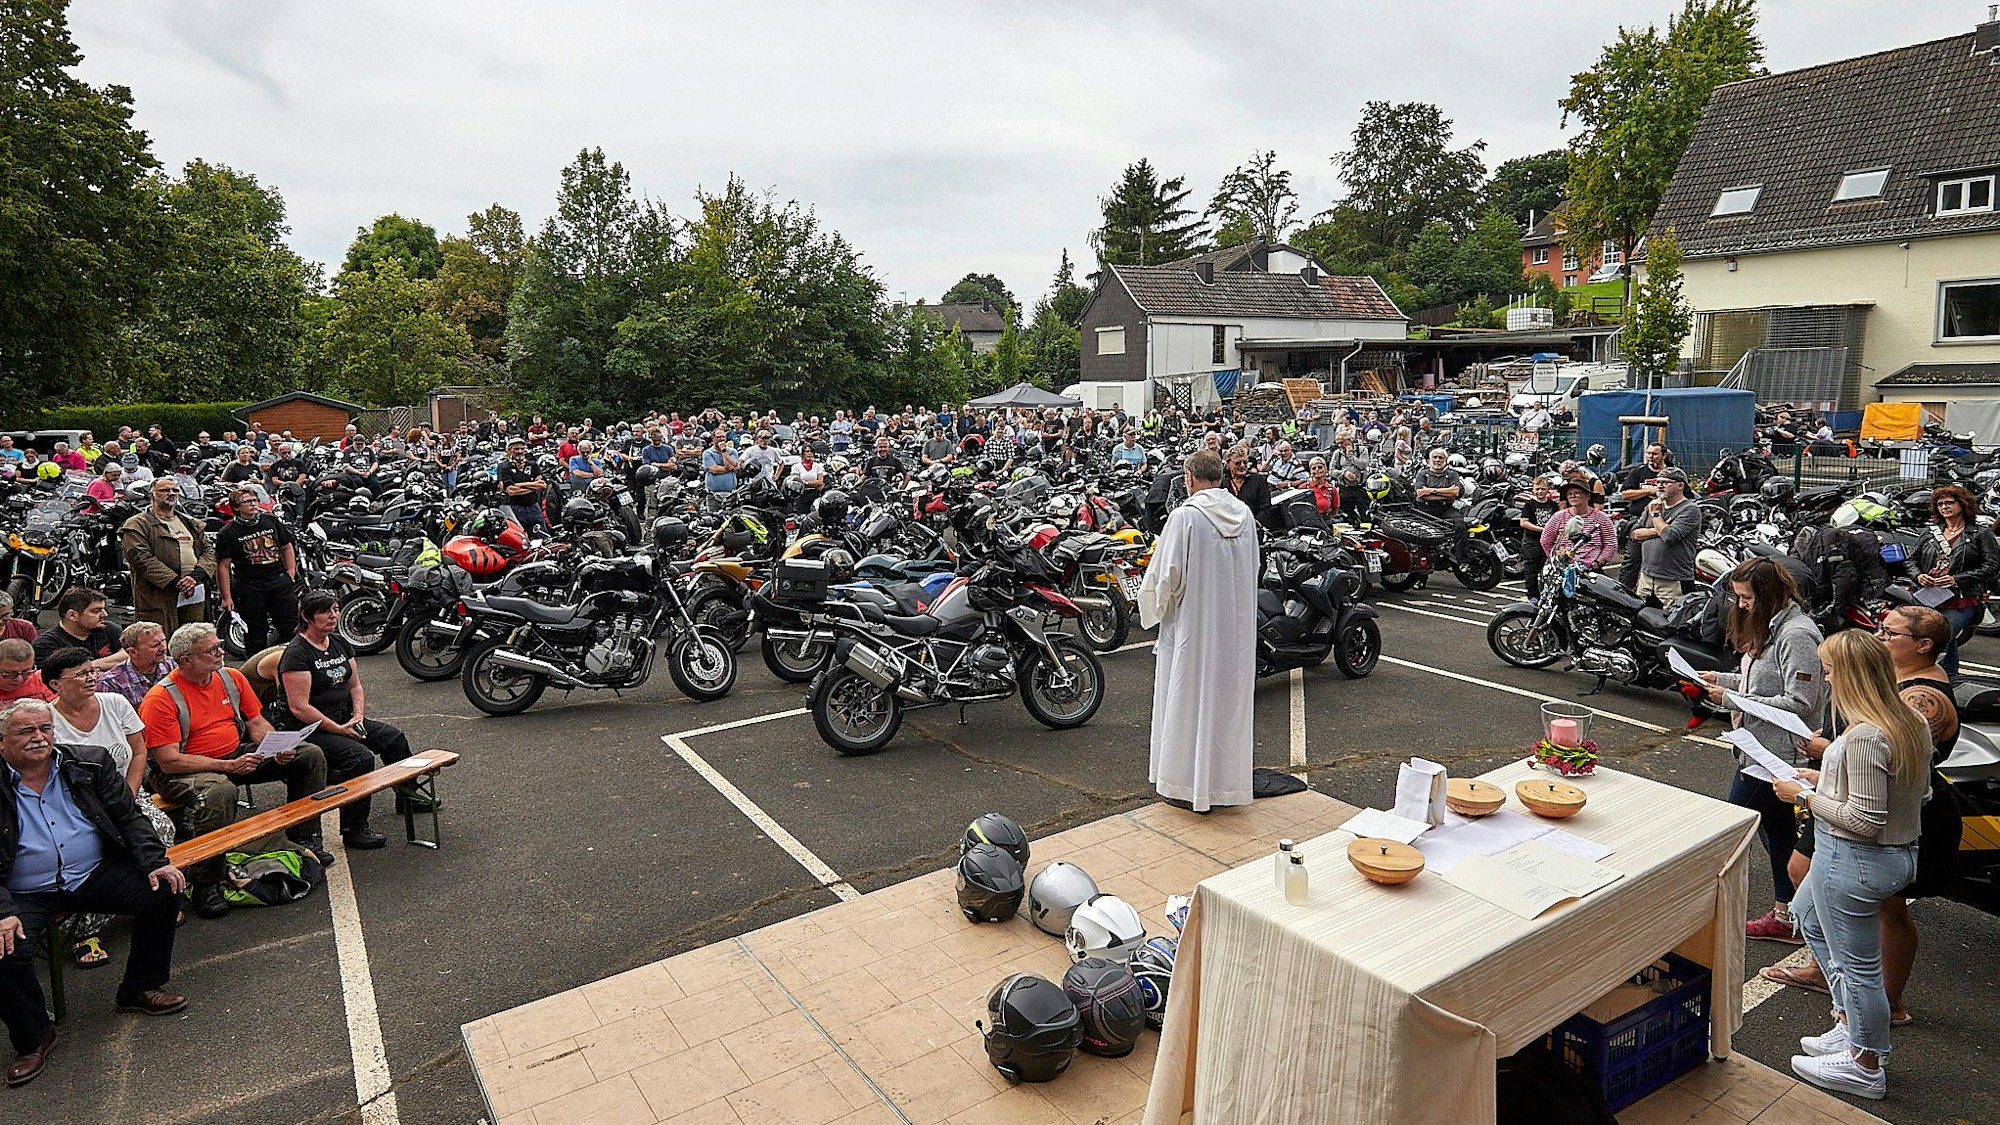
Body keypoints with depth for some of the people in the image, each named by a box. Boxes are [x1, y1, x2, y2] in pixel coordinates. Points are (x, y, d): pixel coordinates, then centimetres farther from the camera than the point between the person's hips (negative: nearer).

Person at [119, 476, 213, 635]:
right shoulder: (137, 525, 3)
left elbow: (209, 550, 12)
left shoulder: (191, 524, 22)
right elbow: (142, 559, -10)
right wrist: (175, 582, -16)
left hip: (194, 594, 5)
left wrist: (196, 576, -7)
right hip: (158, 597, -5)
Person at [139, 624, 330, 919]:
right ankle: (205, 884, -25)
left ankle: (305, 839, 9)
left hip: (237, 756, 7)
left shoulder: (231, 678, 5)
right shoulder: (160, 699, -15)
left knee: (310, 755, -3)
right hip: (185, 771, -7)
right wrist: (228, 766, -23)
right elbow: (169, 762, -18)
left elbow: (257, 723, 12)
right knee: (220, 792, -41)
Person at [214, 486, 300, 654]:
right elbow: (223, 566, -4)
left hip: (280, 582, 3)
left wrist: (291, 574, 7)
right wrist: (226, 598, -7)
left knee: (292, 628, 3)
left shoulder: (272, 521, 8)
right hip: (249, 588, -3)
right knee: (256, 634, 5)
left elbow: (287, 547, 18)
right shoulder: (227, 533, -3)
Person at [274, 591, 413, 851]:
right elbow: (299, 707, -22)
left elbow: (355, 685, 15)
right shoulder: (297, 653, -17)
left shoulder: (340, 643, 9)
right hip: (307, 729, -8)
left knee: (394, 738, 1)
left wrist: (358, 716, -2)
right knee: (360, 757, -28)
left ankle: (407, 794, 24)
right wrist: (338, 729, -21)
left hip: (342, 718, 9)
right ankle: (354, 830, -19)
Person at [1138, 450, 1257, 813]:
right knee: (1230, 697, 15)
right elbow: (1252, 569, 11)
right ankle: (1227, 780, 26)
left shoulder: (1185, 517, -16)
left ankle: (1187, 786, 14)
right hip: (1237, 627, 6)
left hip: (1194, 624, -6)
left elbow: (1168, 574, -15)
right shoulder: (1245, 513, 3)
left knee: (1190, 702, 6)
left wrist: (1158, 607, 4)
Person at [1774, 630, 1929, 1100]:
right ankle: (1850, 1023, 38)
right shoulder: (1912, 723, 2)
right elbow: (1918, 792, 15)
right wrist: (1828, 780, 11)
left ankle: (1864, 1066, 25)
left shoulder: (1866, 736, -28)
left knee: (1856, 963, 7)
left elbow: (1865, 821, -26)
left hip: (1853, 861, -10)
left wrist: (1806, 796, -13)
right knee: (1811, 917, 29)